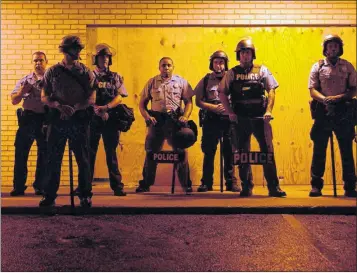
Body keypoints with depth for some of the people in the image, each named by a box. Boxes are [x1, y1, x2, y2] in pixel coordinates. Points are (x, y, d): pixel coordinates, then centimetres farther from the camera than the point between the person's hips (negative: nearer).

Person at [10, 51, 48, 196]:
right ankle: (18, 186, 7)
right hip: (28, 118, 2)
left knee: (44, 154, 4)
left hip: (45, 119, -2)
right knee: (20, 152, 0)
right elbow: (14, 101, 11)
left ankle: (40, 186, 15)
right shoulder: (25, 80, 13)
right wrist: (22, 91, -8)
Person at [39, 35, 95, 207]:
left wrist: (74, 108, -16)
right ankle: (49, 195, 10)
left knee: (83, 159, 3)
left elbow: (91, 98, 0)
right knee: (53, 159, 2)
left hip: (79, 119, -1)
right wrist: (59, 106, -14)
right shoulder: (52, 72, 8)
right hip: (57, 119, 1)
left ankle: (85, 195, 12)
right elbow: (44, 97, 6)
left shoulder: (85, 72, 6)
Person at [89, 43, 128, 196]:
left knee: (111, 152, 3)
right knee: (89, 152, 3)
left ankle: (117, 185, 6)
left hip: (111, 119, 1)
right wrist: (98, 110, -17)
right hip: (93, 118, 0)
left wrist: (106, 107, -18)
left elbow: (119, 97, -1)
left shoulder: (115, 77, 10)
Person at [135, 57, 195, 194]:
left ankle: (186, 184, 7)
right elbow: (142, 103, 11)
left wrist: (185, 116, -13)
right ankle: (145, 184, 17)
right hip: (157, 119, 1)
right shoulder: (152, 82, 12)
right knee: (151, 151, 6)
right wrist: (147, 116, -7)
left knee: (181, 151, -2)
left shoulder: (181, 82, 9)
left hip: (175, 120, -1)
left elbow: (189, 101, 4)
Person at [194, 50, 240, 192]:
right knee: (208, 152, 3)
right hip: (211, 120, 1)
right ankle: (206, 182, 11)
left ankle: (231, 182, 10)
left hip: (229, 119, -1)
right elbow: (198, 101, 5)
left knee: (230, 152, 1)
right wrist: (214, 107, -9)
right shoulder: (206, 80, 10)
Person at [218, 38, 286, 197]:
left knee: (267, 151, -4)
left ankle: (273, 187, 1)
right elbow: (222, 93, 7)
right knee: (243, 153, 5)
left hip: (260, 117, -1)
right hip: (240, 118, 1)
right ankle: (246, 187, 14)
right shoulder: (232, 73, 10)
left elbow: (271, 91, 5)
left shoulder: (262, 70, 10)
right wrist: (230, 112, -3)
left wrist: (268, 110, -7)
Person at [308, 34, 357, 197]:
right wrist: (325, 99, -20)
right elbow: (312, 90, -1)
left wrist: (340, 97, -14)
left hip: (343, 112, 1)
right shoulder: (318, 67, 6)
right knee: (319, 149, 2)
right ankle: (316, 185, 11)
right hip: (323, 112, -1)